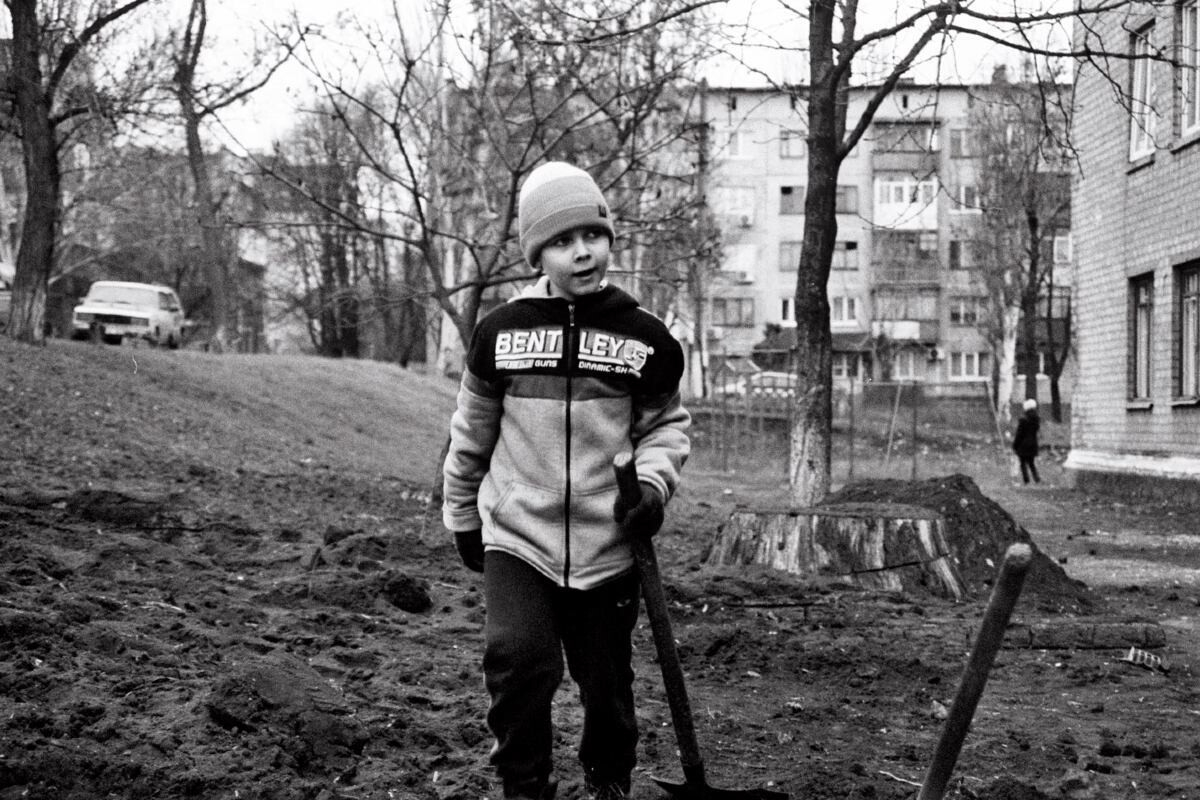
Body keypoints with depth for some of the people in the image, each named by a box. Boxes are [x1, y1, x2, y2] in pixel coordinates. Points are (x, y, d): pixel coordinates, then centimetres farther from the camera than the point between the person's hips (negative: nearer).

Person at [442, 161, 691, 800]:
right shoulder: (500, 333, -2)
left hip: (607, 547, 1)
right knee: (519, 661, -19)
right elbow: (471, 435, 10)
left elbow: (666, 424, 8)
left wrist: (652, 484, -12)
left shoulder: (645, 339, -3)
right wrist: (462, 519, 17)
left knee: (607, 688, 11)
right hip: (517, 538, 0)